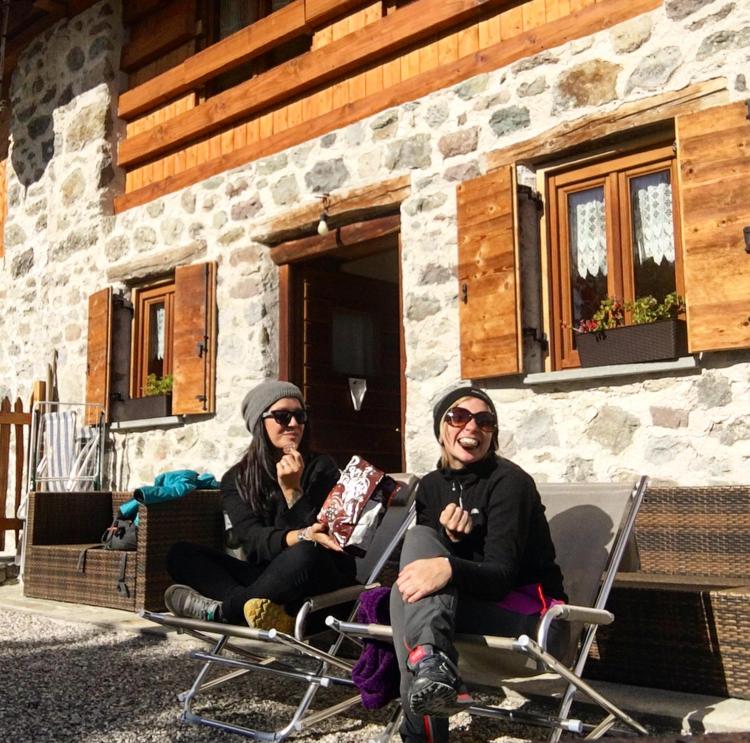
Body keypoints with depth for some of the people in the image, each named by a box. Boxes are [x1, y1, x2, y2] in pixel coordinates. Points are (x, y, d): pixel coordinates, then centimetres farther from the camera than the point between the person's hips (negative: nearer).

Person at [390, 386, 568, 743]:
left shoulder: (509, 481, -10)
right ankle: (432, 663, -36)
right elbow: (424, 561, 3)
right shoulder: (431, 485, 9)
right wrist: (450, 540, -18)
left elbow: (501, 575, -20)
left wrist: (450, 568, -40)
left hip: (531, 613, -6)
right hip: (470, 604, 6)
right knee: (416, 555, -23)